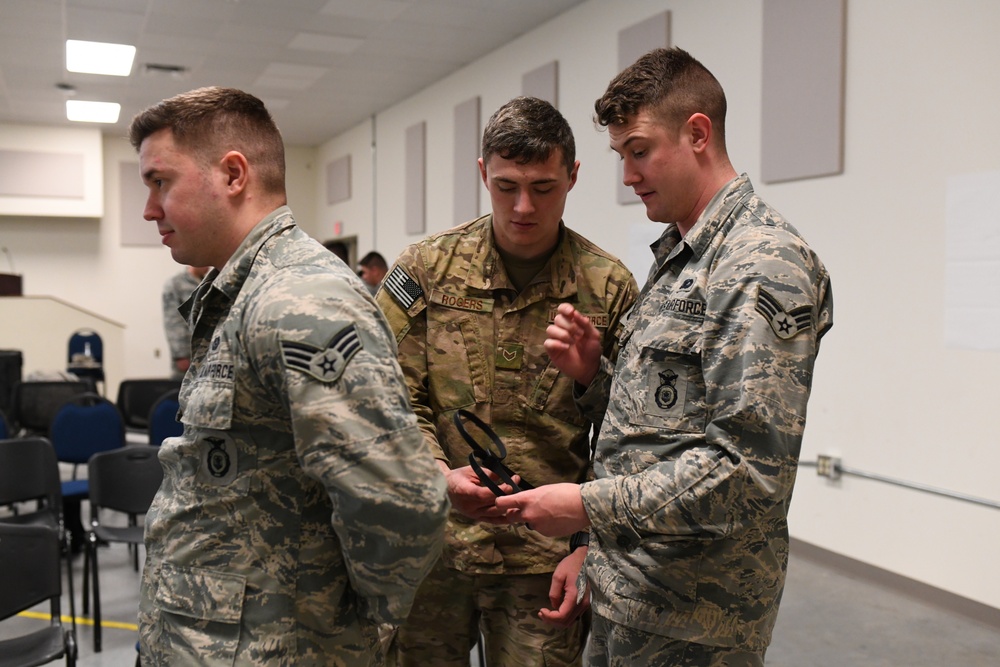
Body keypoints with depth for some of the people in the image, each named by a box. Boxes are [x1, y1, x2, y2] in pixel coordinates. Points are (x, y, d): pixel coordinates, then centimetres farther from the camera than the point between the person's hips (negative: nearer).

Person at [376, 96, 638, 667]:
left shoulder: (610, 289, -3)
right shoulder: (426, 268, -1)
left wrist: (588, 549, -5)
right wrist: (438, 476, -17)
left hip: (545, 559, -1)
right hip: (430, 542, 1)